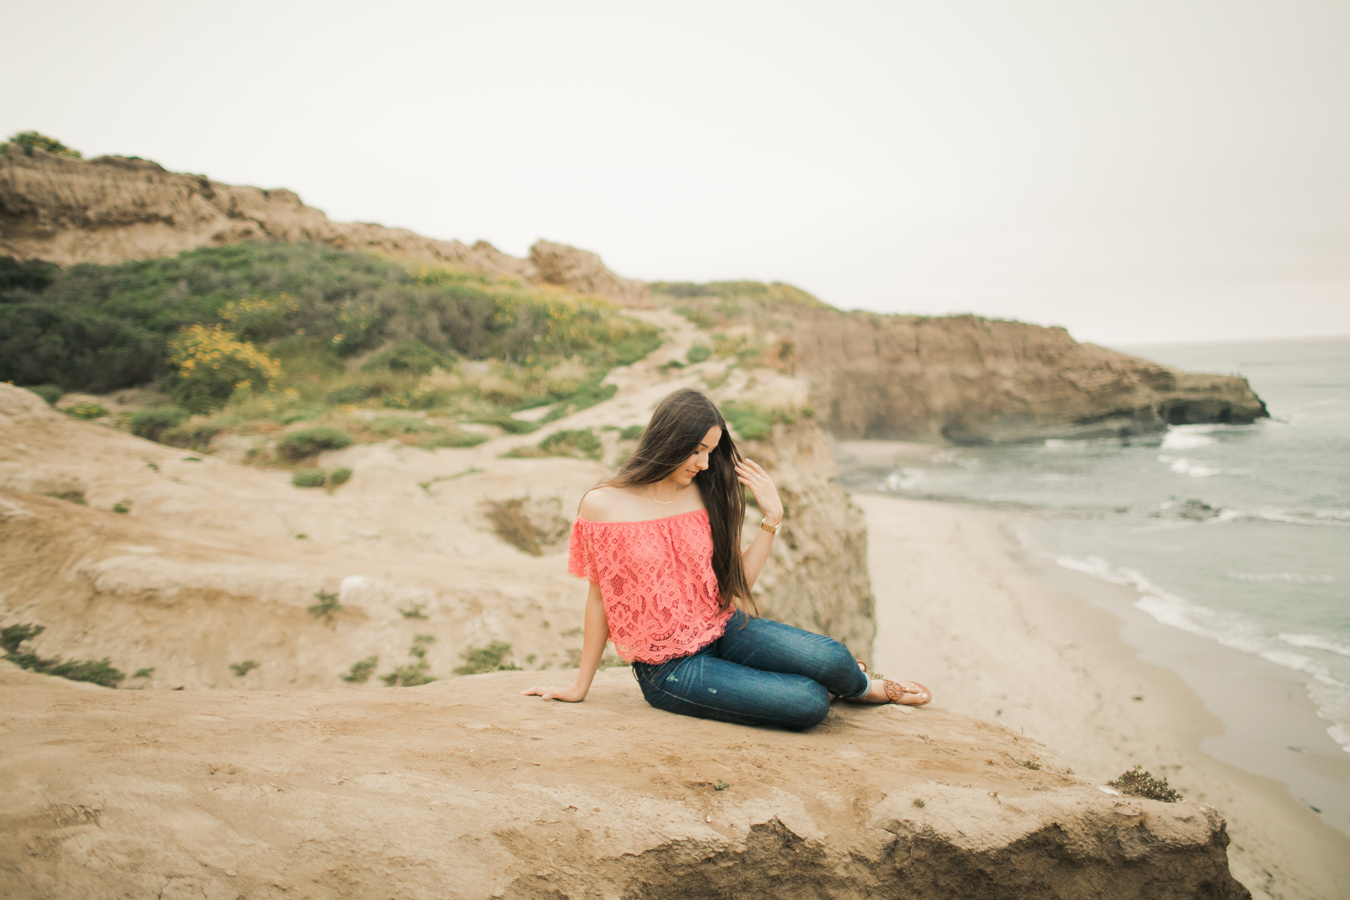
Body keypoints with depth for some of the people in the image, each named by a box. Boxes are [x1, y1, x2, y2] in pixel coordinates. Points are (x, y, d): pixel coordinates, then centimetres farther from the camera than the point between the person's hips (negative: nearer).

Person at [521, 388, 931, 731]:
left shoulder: (704, 496, 3)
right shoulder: (603, 505, -10)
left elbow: (735, 583, 3)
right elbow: (600, 598, -2)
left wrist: (772, 518, -3)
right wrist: (580, 687, 3)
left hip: (723, 631, 4)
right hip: (670, 668, -4)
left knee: (831, 658, -20)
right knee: (807, 704, -21)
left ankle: (866, 687, 16)